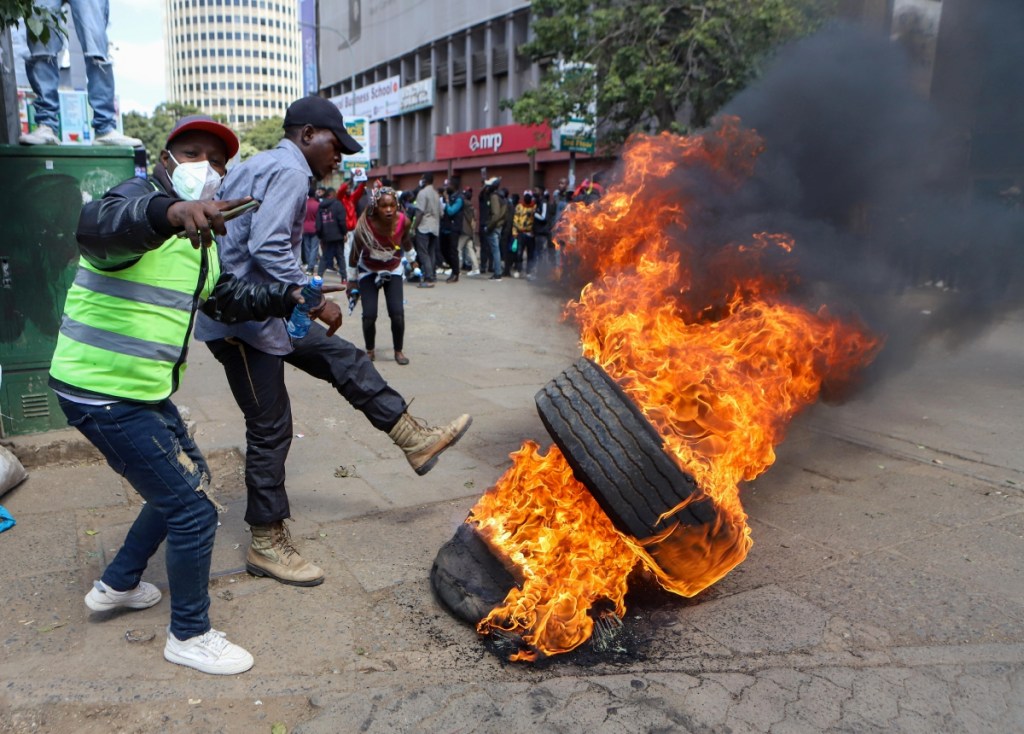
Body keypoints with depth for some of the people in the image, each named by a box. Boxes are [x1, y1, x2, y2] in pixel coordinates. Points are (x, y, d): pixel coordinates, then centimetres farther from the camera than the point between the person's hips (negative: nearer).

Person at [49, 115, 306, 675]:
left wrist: (288, 296, 15)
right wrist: (169, 212, -60)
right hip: (104, 393, -10)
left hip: (144, 391, 10)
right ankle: (189, 637, 14)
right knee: (194, 510, -6)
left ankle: (117, 585, 42)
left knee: (186, 483, 24)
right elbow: (97, 228, -41)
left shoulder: (199, 235, 14)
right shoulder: (140, 198, -16)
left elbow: (226, 299, 25)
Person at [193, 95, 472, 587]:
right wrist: (317, 300, -20)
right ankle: (266, 545, 11)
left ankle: (415, 440, 21)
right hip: (243, 317, -11)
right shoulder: (288, 170, -14)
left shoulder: (260, 165, 17)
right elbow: (268, 249, -27)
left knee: (345, 360, 13)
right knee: (270, 428, -2)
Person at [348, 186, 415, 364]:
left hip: (393, 269, 2)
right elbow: (354, 254, -14)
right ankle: (370, 350, 16)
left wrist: (413, 261, 15)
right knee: (369, 315, -10)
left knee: (397, 313, -11)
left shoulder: (403, 221, -24)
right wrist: (352, 281, -6)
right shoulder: (365, 225, -30)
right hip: (368, 271, -2)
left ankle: (398, 351, 10)